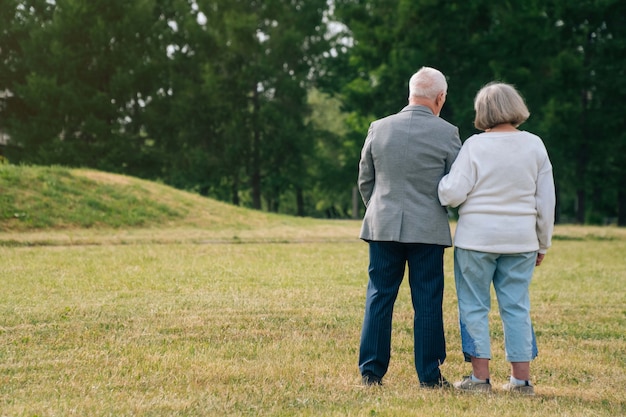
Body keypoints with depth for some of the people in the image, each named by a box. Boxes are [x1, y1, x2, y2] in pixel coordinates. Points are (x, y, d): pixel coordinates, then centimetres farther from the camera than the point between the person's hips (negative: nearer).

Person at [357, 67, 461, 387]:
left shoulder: (379, 129, 2)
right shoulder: (447, 133, -6)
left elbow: (365, 181, 10)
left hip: (383, 226, 2)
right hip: (428, 229, -2)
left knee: (379, 298, 7)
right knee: (427, 302, 4)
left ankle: (371, 371, 8)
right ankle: (429, 375, 7)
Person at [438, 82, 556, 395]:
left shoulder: (475, 146, -8)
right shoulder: (534, 145, 3)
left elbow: (452, 194, -12)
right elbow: (546, 200, 6)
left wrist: (439, 179, 9)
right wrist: (542, 243, 15)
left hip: (477, 239, -3)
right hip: (520, 239, 3)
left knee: (474, 306, 5)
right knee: (516, 307, 9)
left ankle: (480, 376, 3)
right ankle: (521, 378, 10)